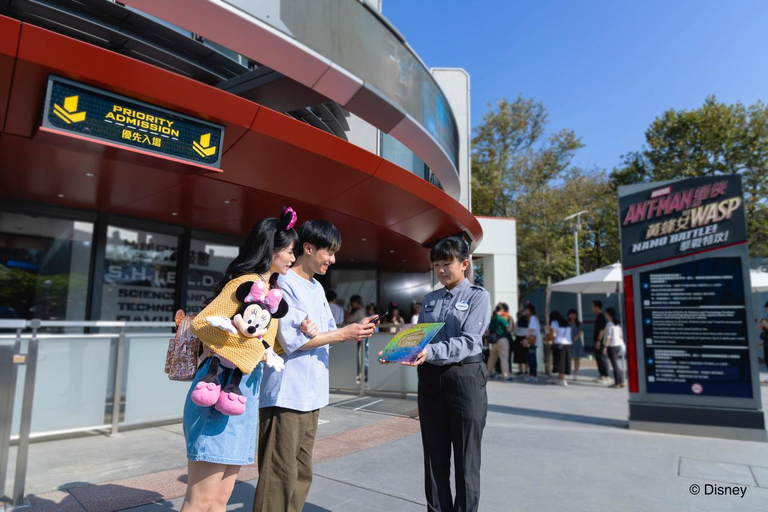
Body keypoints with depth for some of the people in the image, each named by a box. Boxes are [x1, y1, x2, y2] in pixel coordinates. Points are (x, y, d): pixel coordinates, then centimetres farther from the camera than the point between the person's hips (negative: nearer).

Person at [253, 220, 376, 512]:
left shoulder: (317, 288, 15)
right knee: (280, 477, -1)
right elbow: (292, 340, -18)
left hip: (311, 393, 9)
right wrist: (343, 334, -13)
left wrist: (353, 330, -7)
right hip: (286, 395, -8)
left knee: (302, 475, 15)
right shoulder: (284, 283, -12)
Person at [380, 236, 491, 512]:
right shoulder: (429, 299, 12)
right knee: (434, 457, 12)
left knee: (466, 459, 6)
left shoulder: (478, 296, -4)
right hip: (430, 380, 5)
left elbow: (468, 341, -17)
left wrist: (430, 352, -31)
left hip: (465, 378, -5)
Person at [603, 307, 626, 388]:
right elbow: (621, 334, 14)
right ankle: (621, 382, 17)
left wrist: (605, 347, -15)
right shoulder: (618, 323, 10)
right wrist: (621, 343, 22)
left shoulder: (609, 324, -14)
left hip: (611, 346, -8)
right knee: (618, 364, 14)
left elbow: (608, 337, -18)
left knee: (615, 364, -4)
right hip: (618, 345, 8)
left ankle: (617, 383, 0)